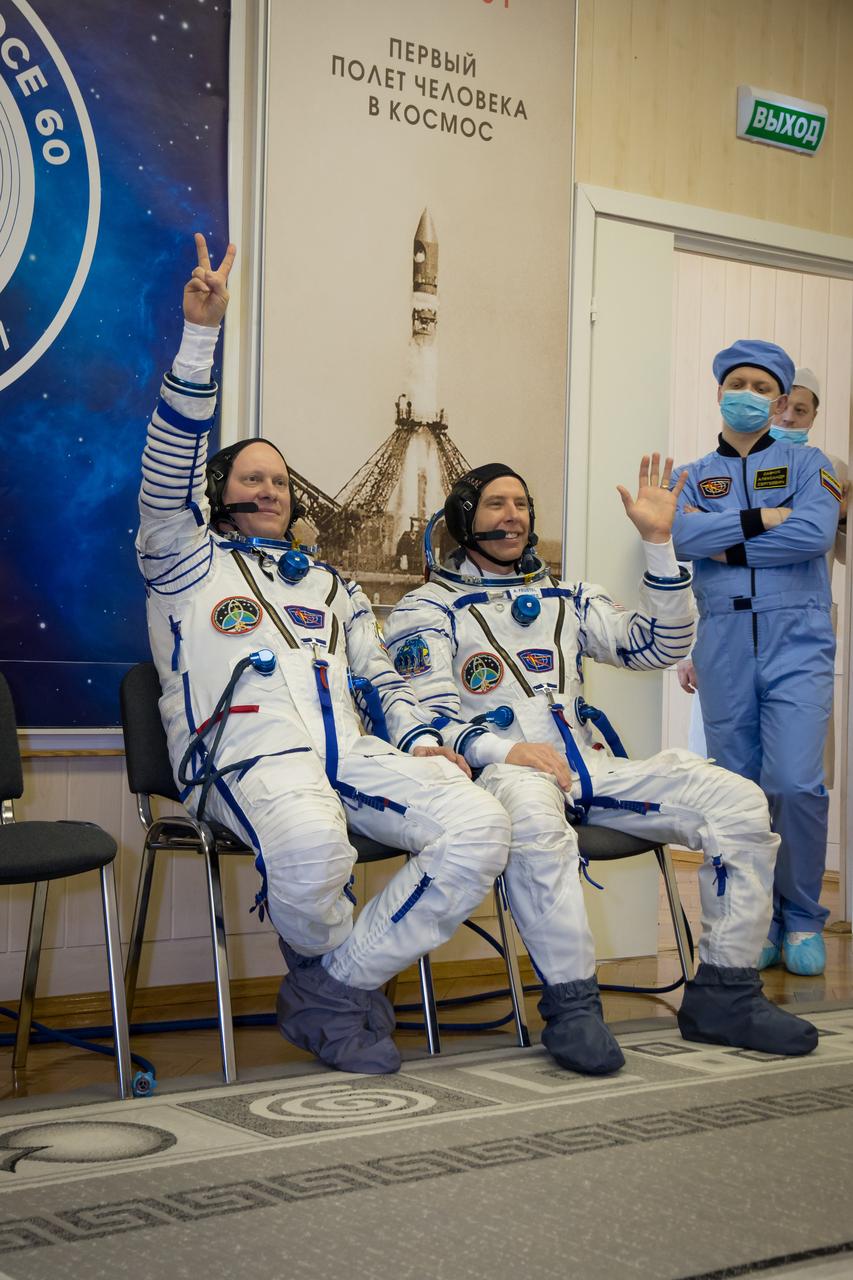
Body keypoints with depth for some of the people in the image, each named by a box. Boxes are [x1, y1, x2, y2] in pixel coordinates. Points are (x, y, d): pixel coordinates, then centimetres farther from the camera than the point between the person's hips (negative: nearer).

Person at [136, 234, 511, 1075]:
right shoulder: (187, 560, 21)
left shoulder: (331, 588, 35)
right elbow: (169, 467, 5)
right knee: (311, 845, -41)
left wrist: (421, 739, 7)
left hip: (349, 752, 5)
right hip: (249, 752, -5)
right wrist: (200, 332, -4)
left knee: (480, 826, -23)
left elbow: (381, 681, 29)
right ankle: (331, 967, -5)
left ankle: (329, 990, -12)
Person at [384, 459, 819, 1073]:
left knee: (739, 801, -14)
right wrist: (503, 749, -22)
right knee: (534, 818, -44)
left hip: (591, 768, 6)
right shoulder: (429, 608, 10)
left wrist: (658, 540, 6)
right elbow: (427, 712, -3)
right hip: (499, 771, -5)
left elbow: (656, 646, 14)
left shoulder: (566, 599, 26)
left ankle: (725, 996, -8)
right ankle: (571, 1005, -32)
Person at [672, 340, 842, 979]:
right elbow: (684, 536, -5)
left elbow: (816, 533, -9)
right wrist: (763, 519, -10)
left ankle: (803, 920, 4)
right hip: (724, 647, 2)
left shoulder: (807, 465, 10)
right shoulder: (695, 477, 16)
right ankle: (757, 925, 15)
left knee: (796, 784, -13)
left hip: (797, 643, -2)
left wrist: (728, 545, -6)